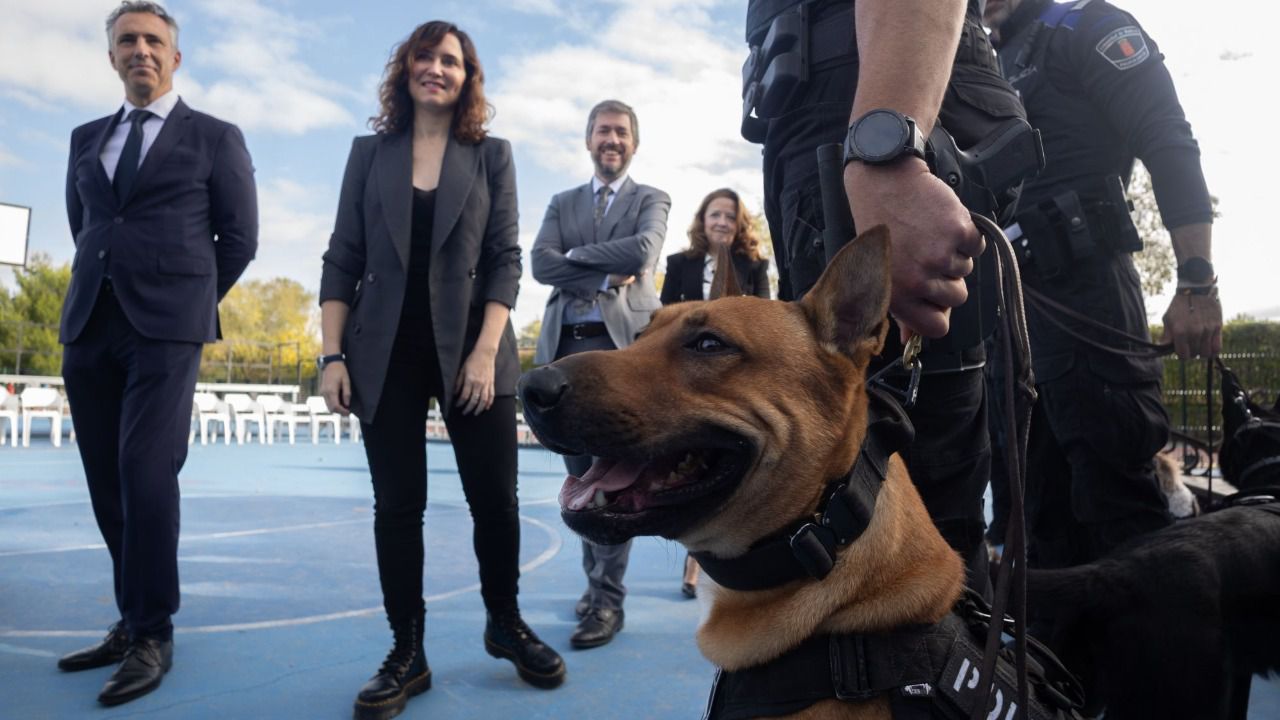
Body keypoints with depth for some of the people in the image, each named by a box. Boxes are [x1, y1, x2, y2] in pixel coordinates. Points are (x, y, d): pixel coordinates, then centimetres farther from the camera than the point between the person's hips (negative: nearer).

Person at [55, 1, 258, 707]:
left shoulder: (216, 138, 6)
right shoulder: (86, 138, 19)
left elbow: (239, 238, 5)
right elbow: (82, 226, 26)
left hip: (165, 327, -5)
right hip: (88, 325, 5)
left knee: (146, 474, -13)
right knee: (108, 485, 6)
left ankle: (152, 636, -3)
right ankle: (132, 620, 17)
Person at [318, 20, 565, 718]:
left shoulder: (491, 155, 7)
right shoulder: (371, 153, 10)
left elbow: (505, 258, 0)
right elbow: (342, 260, 7)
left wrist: (486, 351, -11)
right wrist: (333, 354, -2)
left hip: (471, 348, -1)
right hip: (387, 354, 1)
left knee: (495, 498, 1)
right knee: (397, 504, 4)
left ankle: (504, 624, 24)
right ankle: (406, 653, 16)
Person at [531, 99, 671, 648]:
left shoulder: (650, 200, 10)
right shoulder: (563, 204, 19)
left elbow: (644, 250, -11)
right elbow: (541, 263, 1)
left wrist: (576, 255, -3)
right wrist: (607, 276, -10)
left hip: (623, 343, -4)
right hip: (567, 346, 4)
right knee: (581, 475, 9)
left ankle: (608, 600, -1)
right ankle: (595, 578, 22)